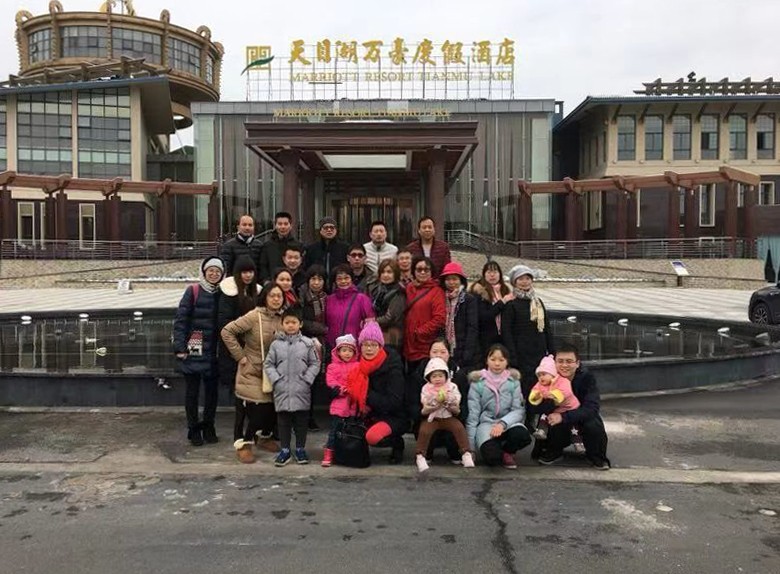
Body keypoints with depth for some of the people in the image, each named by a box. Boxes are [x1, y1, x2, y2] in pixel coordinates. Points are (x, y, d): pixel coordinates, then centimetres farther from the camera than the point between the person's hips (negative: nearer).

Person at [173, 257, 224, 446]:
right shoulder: (193, 291, -4)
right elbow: (180, 319, -6)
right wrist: (180, 347, -12)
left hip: (214, 351, 3)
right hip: (193, 350, -3)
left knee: (212, 390, 9)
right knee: (192, 390, 5)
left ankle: (208, 427, 25)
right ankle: (194, 429, 17)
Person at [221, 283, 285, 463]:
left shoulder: (283, 319, 0)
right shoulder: (254, 316, -15)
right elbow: (227, 332, -15)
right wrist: (240, 356, -13)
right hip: (251, 372, -5)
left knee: (272, 407, 8)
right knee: (250, 408, -3)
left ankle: (265, 436, 32)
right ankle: (243, 444, 14)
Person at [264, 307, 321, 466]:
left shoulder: (307, 343, -1)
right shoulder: (276, 344, 0)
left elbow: (315, 364, 3)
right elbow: (269, 364, 4)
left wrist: (307, 379, -7)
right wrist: (276, 379, -7)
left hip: (302, 390, 0)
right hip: (282, 390, 0)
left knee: (301, 421, 9)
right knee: (283, 421, 8)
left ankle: (300, 449, 22)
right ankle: (284, 450, 19)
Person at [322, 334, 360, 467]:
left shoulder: (358, 366, 8)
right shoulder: (333, 366, 3)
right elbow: (330, 382, -6)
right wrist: (342, 390, -18)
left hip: (354, 404, 2)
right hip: (339, 403, -2)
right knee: (335, 429, -1)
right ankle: (328, 454, 4)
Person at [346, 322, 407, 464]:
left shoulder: (393, 368, -18)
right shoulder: (362, 367, 0)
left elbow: (394, 403, -23)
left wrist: (368, 396, -24)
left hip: (394, 417, -7)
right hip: (371, 415, 7)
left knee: (373, 436, -32)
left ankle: (397, 443, -1)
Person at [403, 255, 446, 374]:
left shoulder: (436, 291, -5)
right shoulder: (409, 289, 12)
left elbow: (439, 319, -13)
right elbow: (405, 317, 15)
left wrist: (419, 333, -11)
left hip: (428, 350, -6)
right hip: (410, 348, 6)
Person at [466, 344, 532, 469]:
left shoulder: (513, 381, 3)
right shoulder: (478, 382, -1)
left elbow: (519, 410, -2)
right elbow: (473, 414, -1)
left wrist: (502, 423, -23)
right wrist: (470, 447, -3)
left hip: (508, 422, 2)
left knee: (523, 436, -33)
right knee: (492, 458, -31)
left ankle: (507, 451, 2)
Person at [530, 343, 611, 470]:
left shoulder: (587, 377, -21)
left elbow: (592, 408, -32)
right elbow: (534, 407, -24)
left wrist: (563, 417, -42)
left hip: (582, 416, 0)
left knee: (593, 425, -32)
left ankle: (597, 457, 0)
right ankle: (553, 452, 2)